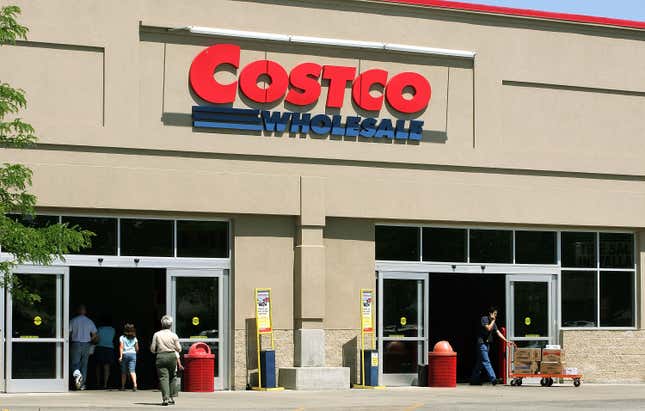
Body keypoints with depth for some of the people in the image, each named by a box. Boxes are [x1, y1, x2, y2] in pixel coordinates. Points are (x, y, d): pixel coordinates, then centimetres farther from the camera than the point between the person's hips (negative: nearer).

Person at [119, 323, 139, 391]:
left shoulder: (122, 337, 2)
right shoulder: (134, 338, 10)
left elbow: (121, 347, -7)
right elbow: (137, 348, 10)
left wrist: (120, 356, -12)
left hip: (125, 354, -1)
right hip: (133, 354, 1)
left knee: (124, 372, 10)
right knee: (132, 371, -8)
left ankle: (123, 386, 18)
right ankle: (135, 384, -28)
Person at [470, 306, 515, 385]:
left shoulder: (493, 322, 15)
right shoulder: (484, 319, -8)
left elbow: (498, 332, 10)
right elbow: (488, 328, -20)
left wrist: (506, 340, 2)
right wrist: (493, 320, -9)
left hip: (487, 343, 9)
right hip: (482, 343, -9)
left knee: (480, 362, 10)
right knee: (486, 361, -13)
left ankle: (474, 380, 14)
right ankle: (493, 379, -23)